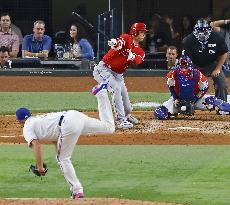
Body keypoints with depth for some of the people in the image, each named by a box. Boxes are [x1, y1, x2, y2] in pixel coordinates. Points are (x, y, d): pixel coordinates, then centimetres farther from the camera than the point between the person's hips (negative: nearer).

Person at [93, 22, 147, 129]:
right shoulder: (126, 38, -11)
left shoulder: (140, 52, 6)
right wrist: (116, 44, -59)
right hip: (104, 69, -8)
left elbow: (138, 60, -17)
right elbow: (120, 42, -35)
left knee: (124, 93, 12)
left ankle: (127, 115, 43)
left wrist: (131, 57, -41)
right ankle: (121, 120, -25)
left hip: (117, 74, 8)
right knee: (116, 89, -24)